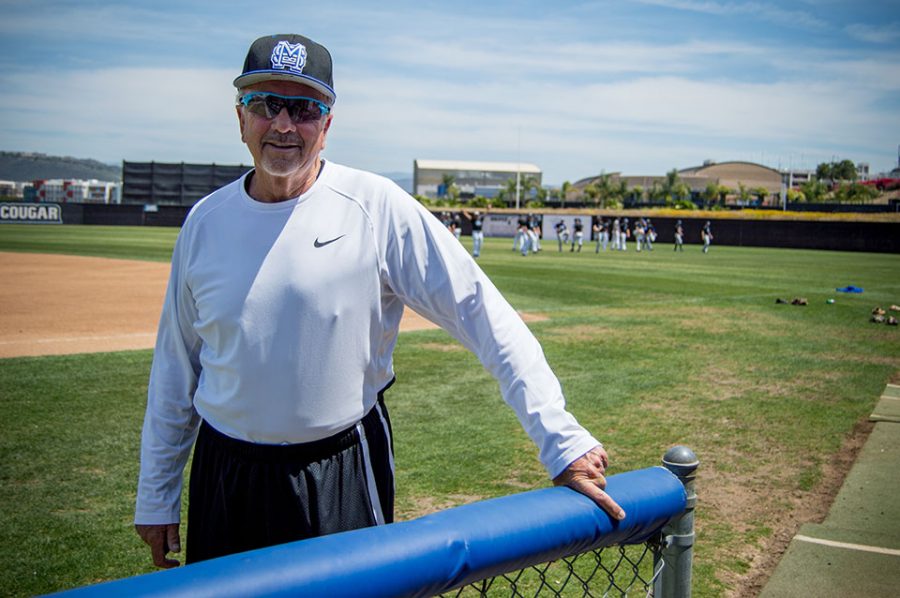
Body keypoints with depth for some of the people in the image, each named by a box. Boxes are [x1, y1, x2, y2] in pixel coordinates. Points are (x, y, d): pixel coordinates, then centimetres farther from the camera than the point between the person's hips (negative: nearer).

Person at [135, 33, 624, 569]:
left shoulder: (377, 207, -12)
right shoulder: (205, 221, 0)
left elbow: (486, 318, -16)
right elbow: (176, 365, 8)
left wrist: (561, 441, -22)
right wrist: (156, 495, 10)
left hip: (342, 476, -3)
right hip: (225, 478, 4)